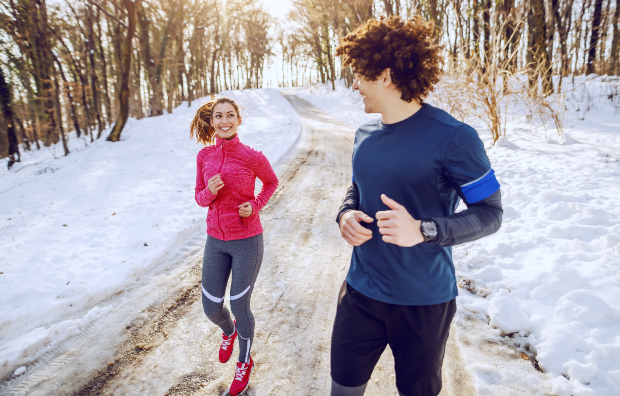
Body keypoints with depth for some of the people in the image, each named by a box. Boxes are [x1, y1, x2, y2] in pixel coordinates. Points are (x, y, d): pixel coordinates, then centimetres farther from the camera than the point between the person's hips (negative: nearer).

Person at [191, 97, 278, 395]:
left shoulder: (252, 157, -13)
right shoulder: (205, 155, -2)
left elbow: (271, 182, 6)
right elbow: (201, 197, 6)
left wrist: (255, 205, -11)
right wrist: (210, 192, -17)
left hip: (247, 240, -4)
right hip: (216, 240, 4)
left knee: (239, 306, 6)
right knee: (211, 308, 9)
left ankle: (245, 362, 35)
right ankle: (229, 331, 48)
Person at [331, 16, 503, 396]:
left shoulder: (451, 137, -17)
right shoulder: (365, 135, 3)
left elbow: (490, 212, -13)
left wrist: (423, 231, -29)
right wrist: (346, 214, -7)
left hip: (424, 303, -4)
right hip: (361, 292, 5)